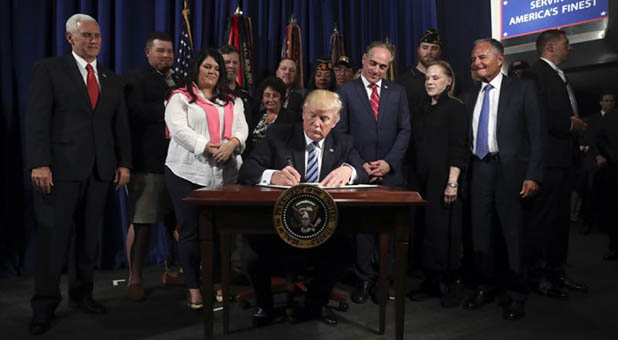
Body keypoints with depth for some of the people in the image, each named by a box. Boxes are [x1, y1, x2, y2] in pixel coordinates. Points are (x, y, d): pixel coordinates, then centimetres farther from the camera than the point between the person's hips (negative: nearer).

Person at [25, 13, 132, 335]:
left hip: (99, 170, 4)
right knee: (52, 236, 0)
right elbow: (37, 119, -6)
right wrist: (39, 163, -15)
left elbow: (120, 125, 15)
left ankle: (81, 293, 23)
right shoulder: (48, 69, 2)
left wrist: (124, 162, 6)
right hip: (60, 168, -4)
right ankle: (44, 304, 12)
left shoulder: (112, 79, 17)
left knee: (88, 236, 9)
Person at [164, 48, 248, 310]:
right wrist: (207, 146, -20)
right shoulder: (180, 97, 5)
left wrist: (232, 143, -14)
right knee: (190, 231, 1)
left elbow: (241, 128, 8)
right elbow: (178, 129, -9)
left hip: (224, 173, 4)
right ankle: (193, 288, 10)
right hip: (188, 172, -3)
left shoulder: (232, 102, 20)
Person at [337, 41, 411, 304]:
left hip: (390, 172, 2)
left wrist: (389, 162, -5)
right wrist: (358, 164, -7)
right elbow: (341, 133, 1)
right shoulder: (346, 91, 5)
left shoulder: (397, 92, 11)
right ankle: (365, 279, 14)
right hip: (358, 172, -1)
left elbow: (404, 130, 7)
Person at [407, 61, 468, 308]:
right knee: (427, 228, 7)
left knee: (444, 229, -2)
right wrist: (416, 179, 9)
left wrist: (453, 182, -18)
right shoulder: (423, 111, 16)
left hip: (444, 178, -6)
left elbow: (459, 147, -11)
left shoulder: (455, 107, -3)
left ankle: (452, 284, 11)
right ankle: (431, 281, 18)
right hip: (423, 178, 6)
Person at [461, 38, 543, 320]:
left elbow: (536, 134, -3)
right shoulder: (469, 96, 14)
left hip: (511, 169, -4)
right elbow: (467, 136, 11)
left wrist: (533, 174, -11)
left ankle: (515, 295, 15)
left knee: (512, 231, 2)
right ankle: (485, 287, 24)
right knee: (480, 231, 9)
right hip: (479, 168, 4)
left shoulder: (522, 88, 2)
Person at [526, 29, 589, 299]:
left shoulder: (559, 76, 23)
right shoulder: (537, 73, -9)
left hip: (563, 159, 10)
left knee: (561, 218, 13)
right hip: (547, 158, -10)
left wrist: (577, 124, 4)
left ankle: (556, 272, 23)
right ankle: (537, 275, 3)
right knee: (541, 218, -5)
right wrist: (570, 124, -13)